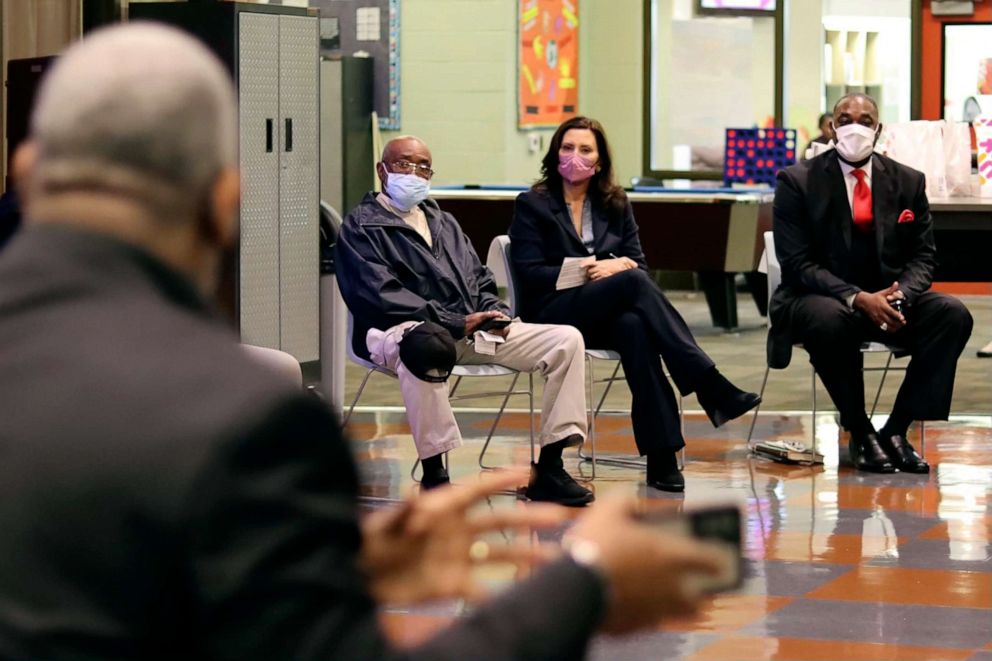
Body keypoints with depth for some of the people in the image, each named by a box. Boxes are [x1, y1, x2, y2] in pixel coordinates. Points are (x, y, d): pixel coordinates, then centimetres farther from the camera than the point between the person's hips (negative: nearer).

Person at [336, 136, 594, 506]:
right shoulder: (361, 226, 3)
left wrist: (493, 313, 0)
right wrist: (457, 322, -17)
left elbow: (480, 281, 25)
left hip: (472, 329, 7)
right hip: (400, 330, -7)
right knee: (424, 345, -45)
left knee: (567, 340, -7)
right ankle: (433, 473, -36)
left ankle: (548, 470, -9)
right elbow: (380, 295, -11)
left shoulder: (443, 222, 27)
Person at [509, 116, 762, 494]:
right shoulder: (532, 205, 7)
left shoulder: (615, 204, 20)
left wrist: (618, 265, -11)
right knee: (633, 282, -33)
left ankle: (661, 456, -45)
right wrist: (587, 270, -15)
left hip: (606, 316, 3)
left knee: (635, 327, -38)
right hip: (555, 314, -3)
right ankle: (711, 388, -42)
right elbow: (530, 274, -4)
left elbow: (639, 264, 13)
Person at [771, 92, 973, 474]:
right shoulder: (798, 182, -4)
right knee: (830, 320, -39)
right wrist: (857, 298, -25)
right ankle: (859, 434, -21)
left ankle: (896, 430, -20)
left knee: (953, 315, -24)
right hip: (822, 298, -4)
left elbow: (922, 256, 6)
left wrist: (900, 296, -18)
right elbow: (797, 263, -10)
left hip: (888, 296, 4)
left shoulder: (907, 182, 7)